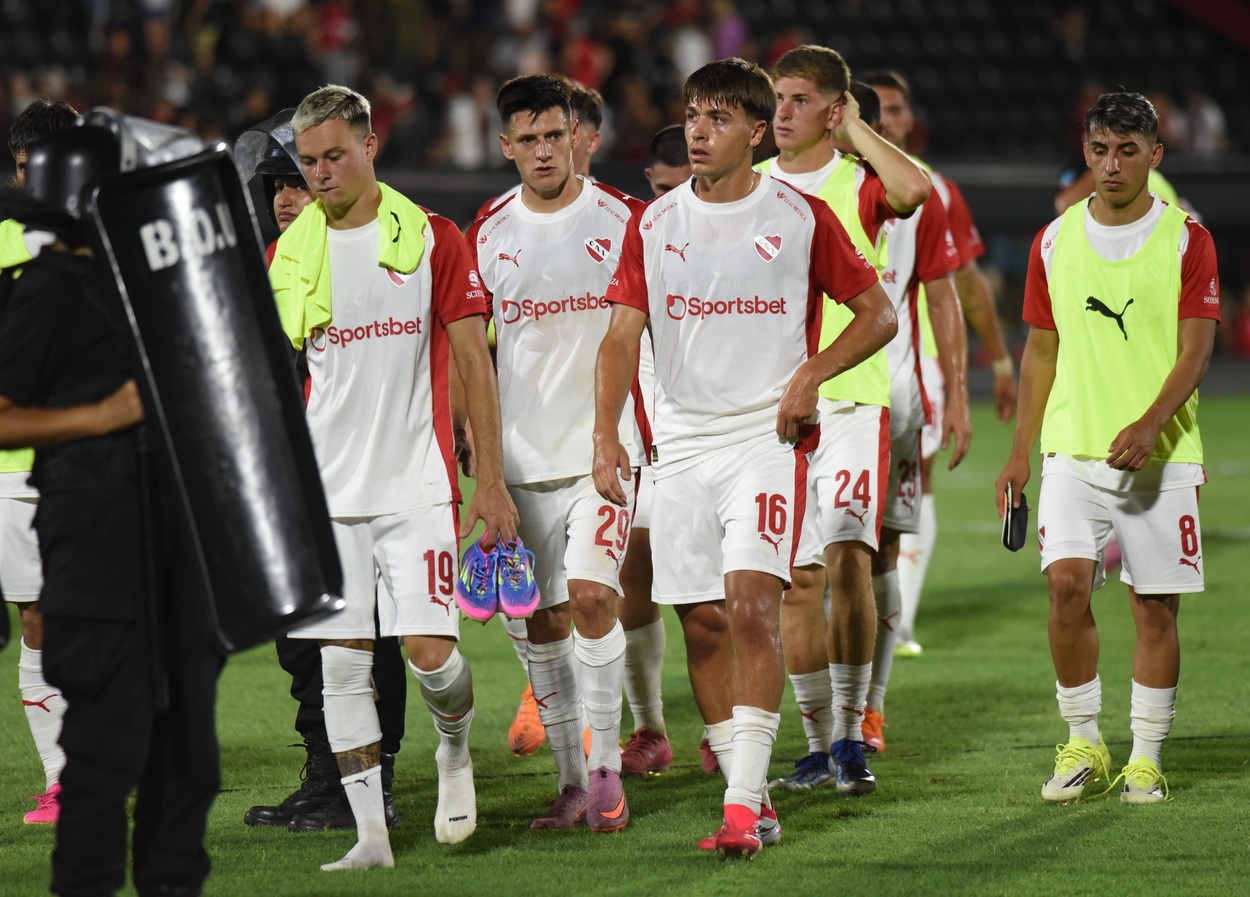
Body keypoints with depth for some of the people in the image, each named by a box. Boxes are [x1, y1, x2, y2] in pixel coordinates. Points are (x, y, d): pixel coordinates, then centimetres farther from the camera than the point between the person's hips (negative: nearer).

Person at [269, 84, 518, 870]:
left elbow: (473, 363, 2)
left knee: (430, 650, -10)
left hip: (417, 482, -3)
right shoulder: (289, 254, 7)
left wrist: (491, 480, -1)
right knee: (343, 664, -2)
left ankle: (456, 748, 22)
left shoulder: (432, 239, 0)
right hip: (326, 489, 3)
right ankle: (371, 833, 3)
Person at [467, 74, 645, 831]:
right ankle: (572, 779, 14)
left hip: (604, 445, -3)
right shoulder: (488, 235, 6)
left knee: (590, 595, -18)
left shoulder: (621, 219, -2)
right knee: (542, 619, 4)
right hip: (522, 451, 3)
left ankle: (607, 766, -6)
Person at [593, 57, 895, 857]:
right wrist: (606, 434, -7)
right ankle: (753, 801, 15)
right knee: (702, 622, 4)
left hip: (768, 437, -4)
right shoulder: (655, 223, 7)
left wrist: (812, 373, -10)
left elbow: (878, 313, 5)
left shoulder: (799, 217, -1)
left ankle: (744, 803, -19)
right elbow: (623, 334, 7)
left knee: (752, 603, -18)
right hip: (682, 445, 4)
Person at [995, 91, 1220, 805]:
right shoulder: (1056, 241, 9)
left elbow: (1196, 351, -7)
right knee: (1067, 585, -12)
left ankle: (1146, 759, 10)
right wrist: (1020, 452, 11)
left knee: (1156, 607, 0)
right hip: (1073, 450, 2)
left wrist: (1148, 425, -22)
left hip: (1161, 454, -2)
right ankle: (1084, 744, 2)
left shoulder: (1186, 240, 0)